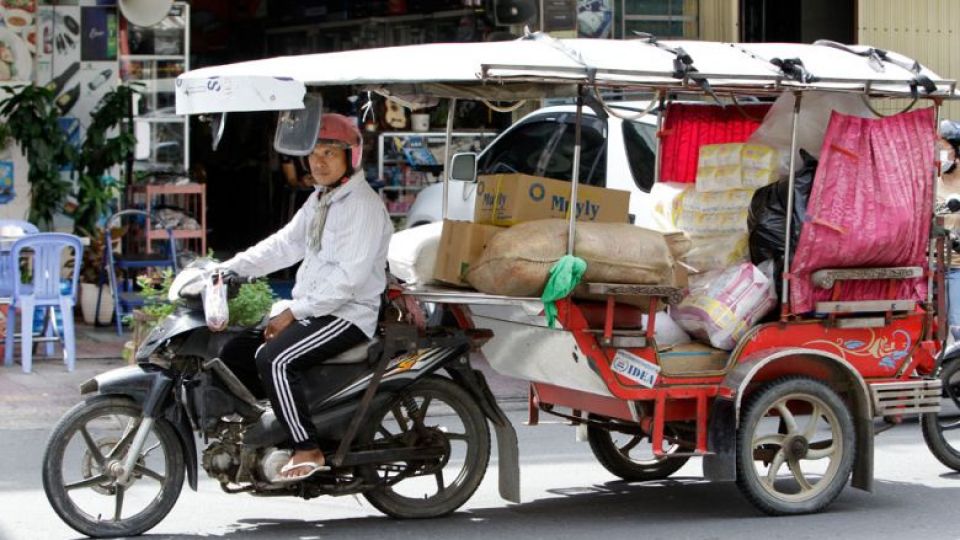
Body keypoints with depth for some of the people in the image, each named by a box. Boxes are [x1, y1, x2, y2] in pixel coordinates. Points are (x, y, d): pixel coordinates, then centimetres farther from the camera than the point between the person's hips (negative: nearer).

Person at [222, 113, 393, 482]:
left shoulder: (363, 205, -15)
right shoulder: (320, 200, 17)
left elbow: (348, 276, -23)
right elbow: (285, 244, 16)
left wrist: (295, 312, -22)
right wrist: (230, 268, 4)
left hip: (348, 315, -10)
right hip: (311, 308, 10)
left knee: (274, 359, -27)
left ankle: (308, 451, -22)